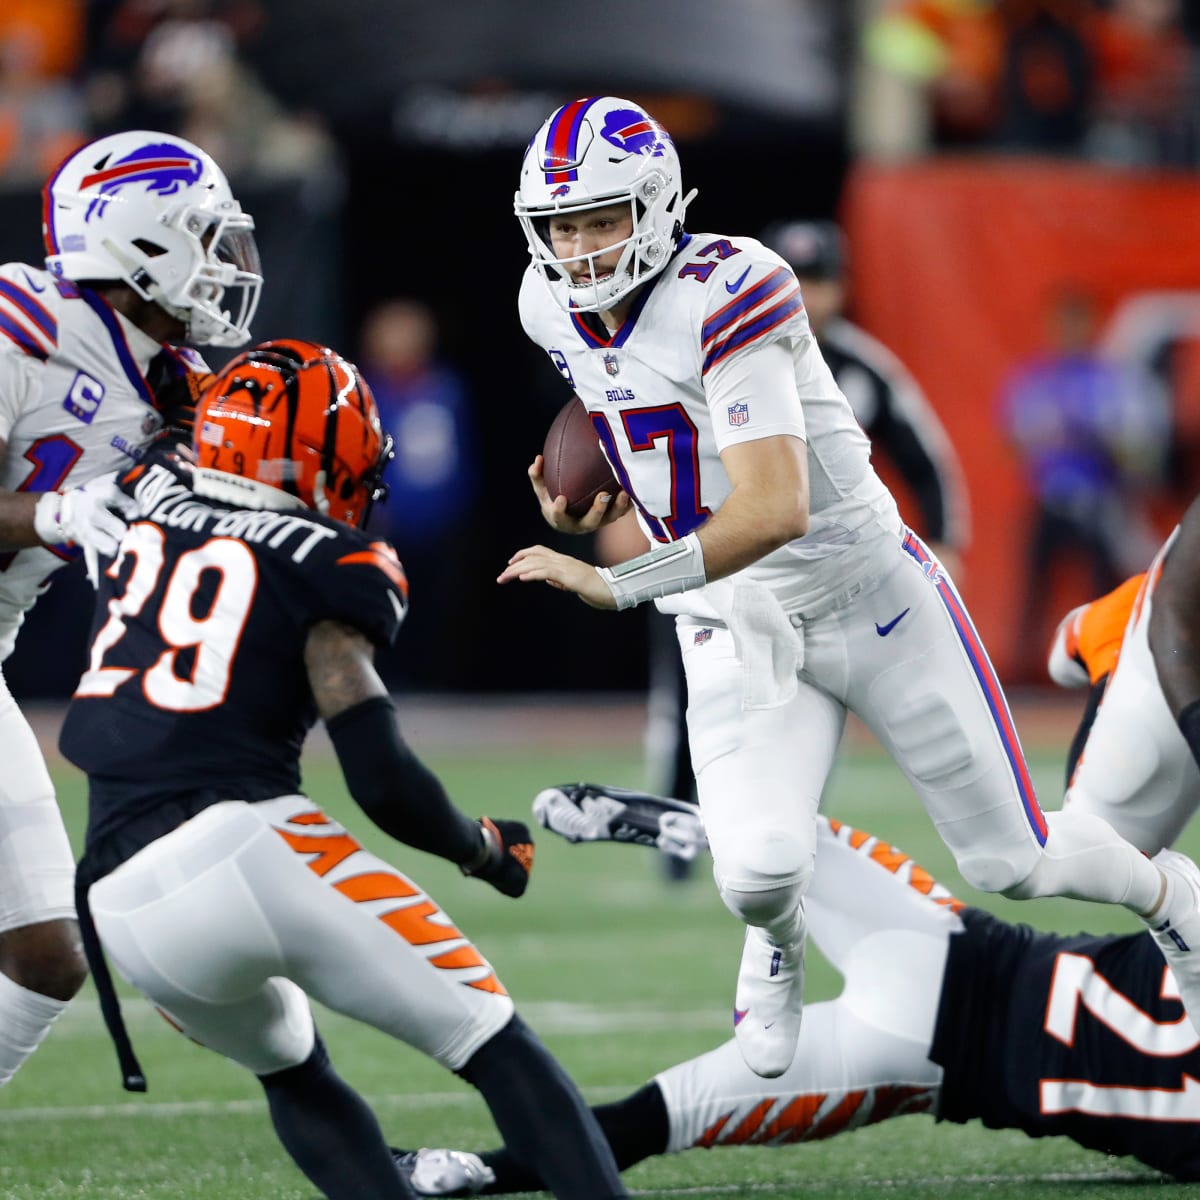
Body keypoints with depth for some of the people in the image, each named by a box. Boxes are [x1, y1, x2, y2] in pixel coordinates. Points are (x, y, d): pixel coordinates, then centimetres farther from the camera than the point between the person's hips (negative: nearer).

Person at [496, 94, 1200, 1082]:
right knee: (760, 870, -21)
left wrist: (617, 585, -38)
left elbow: (774, 508, -33)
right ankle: (778, 941, 17)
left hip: (867, 597, -4)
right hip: (735, 628, 4)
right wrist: (587, 501, 0)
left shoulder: (724, 292, -26)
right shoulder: (556, 310, -3)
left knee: (1013, 864, 5)